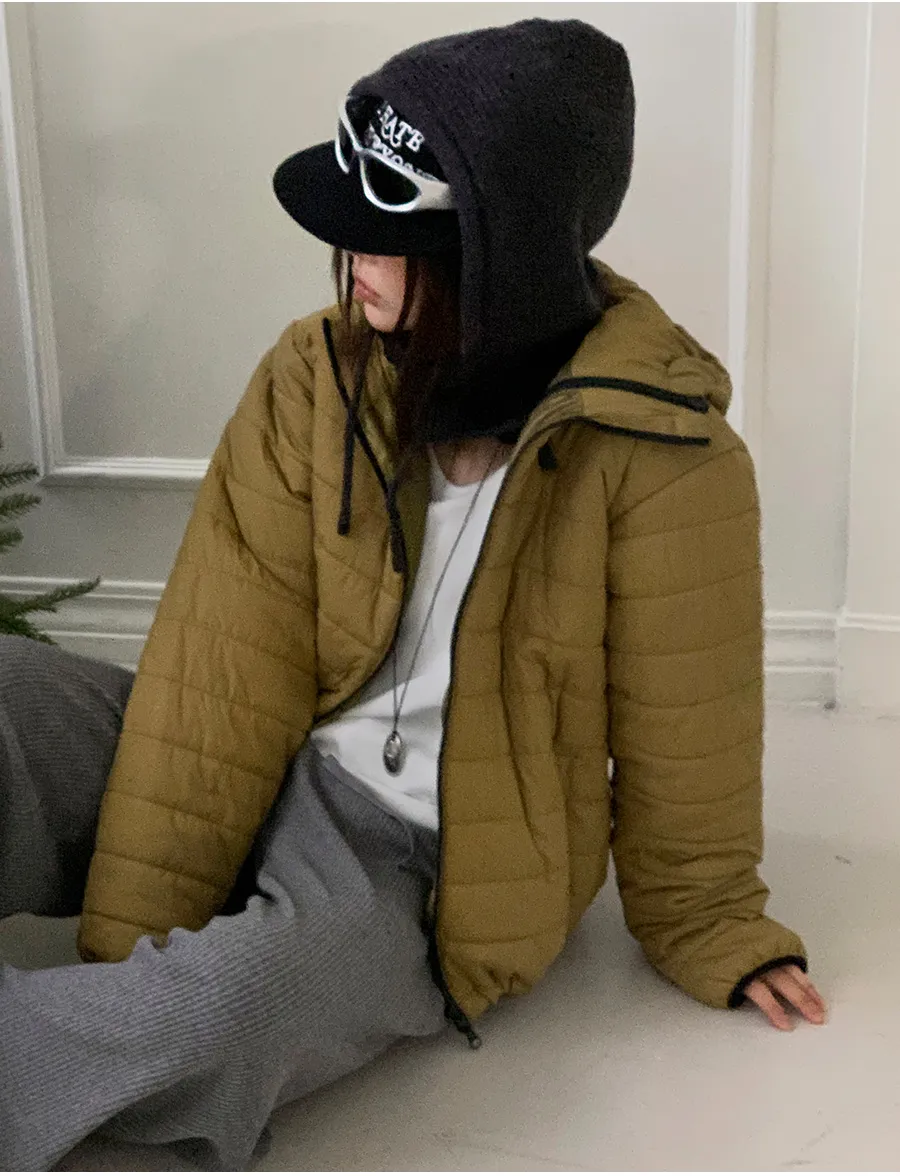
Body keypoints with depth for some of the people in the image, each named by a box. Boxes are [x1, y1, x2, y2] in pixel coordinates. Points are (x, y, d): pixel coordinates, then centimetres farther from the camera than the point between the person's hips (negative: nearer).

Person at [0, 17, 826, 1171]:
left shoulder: (663, 460, -16)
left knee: (231, 1006, -35)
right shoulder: (318, 376, -6)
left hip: (417, 861, -3)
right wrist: (128, 937, -15)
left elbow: (681, 731, -4)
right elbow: (227, 663, -12)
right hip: (257, 771, 4)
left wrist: (703, 925, 10)